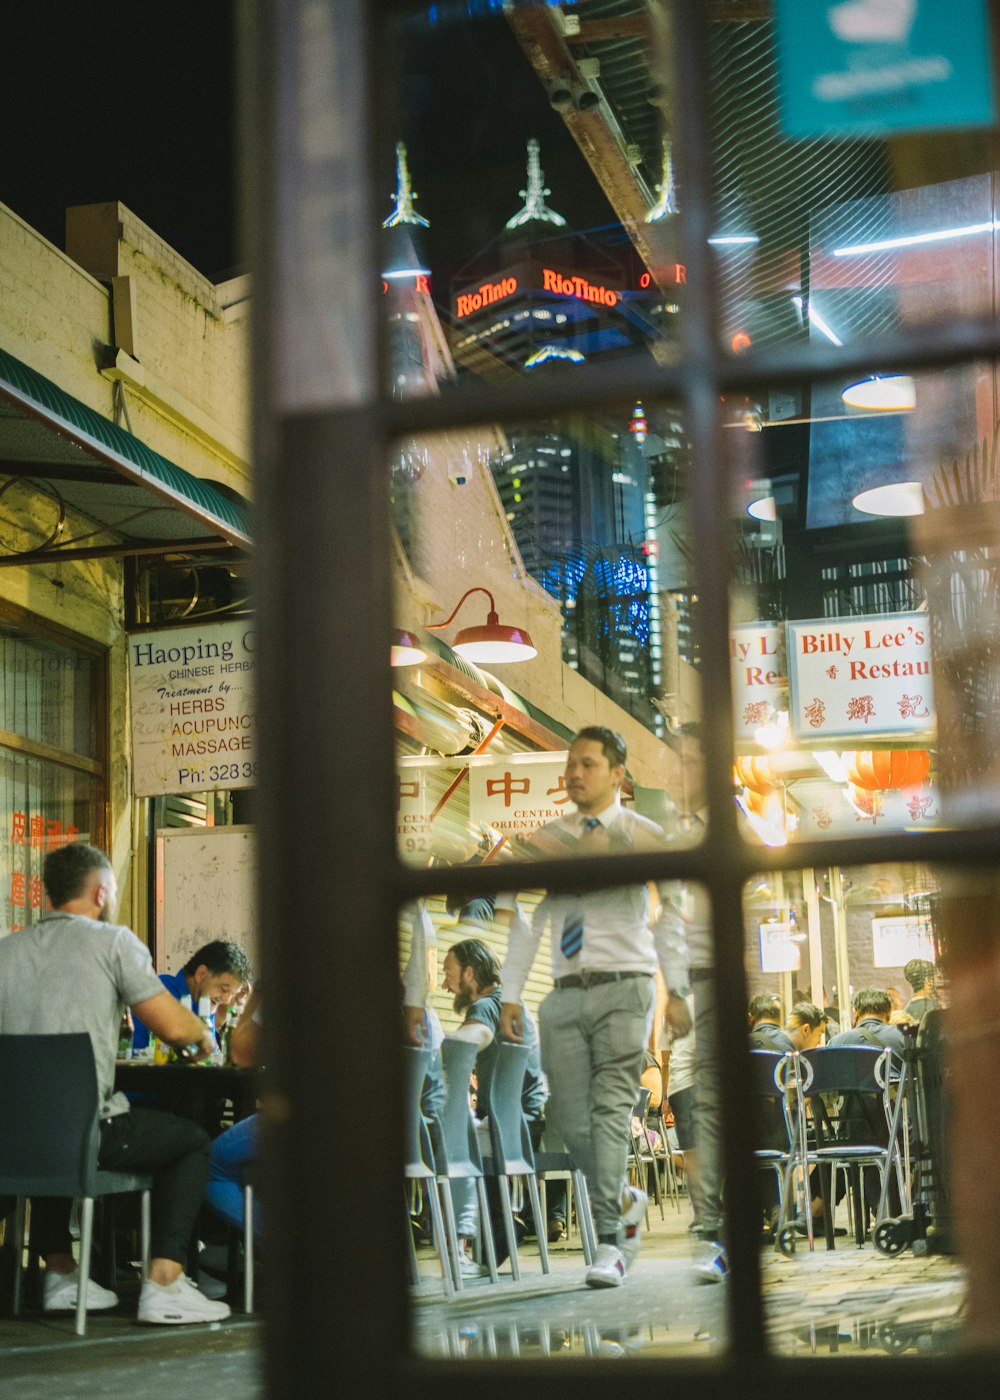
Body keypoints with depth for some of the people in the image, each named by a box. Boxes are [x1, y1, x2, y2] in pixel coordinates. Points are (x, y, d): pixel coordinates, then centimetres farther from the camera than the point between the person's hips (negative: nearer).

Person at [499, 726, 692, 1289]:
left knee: (612, 1109, -12)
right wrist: (511, 994, 4)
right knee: (569, 1118, 1)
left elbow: (668, 917, 0)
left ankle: (610, 1243, -9)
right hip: (566, 992, 4)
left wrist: (678, 989, -9)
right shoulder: (546, 839, 12)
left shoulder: (645, 837, 3)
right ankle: (624, 1199, 28)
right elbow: (528, 921, 11)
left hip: (624, 988, -4)